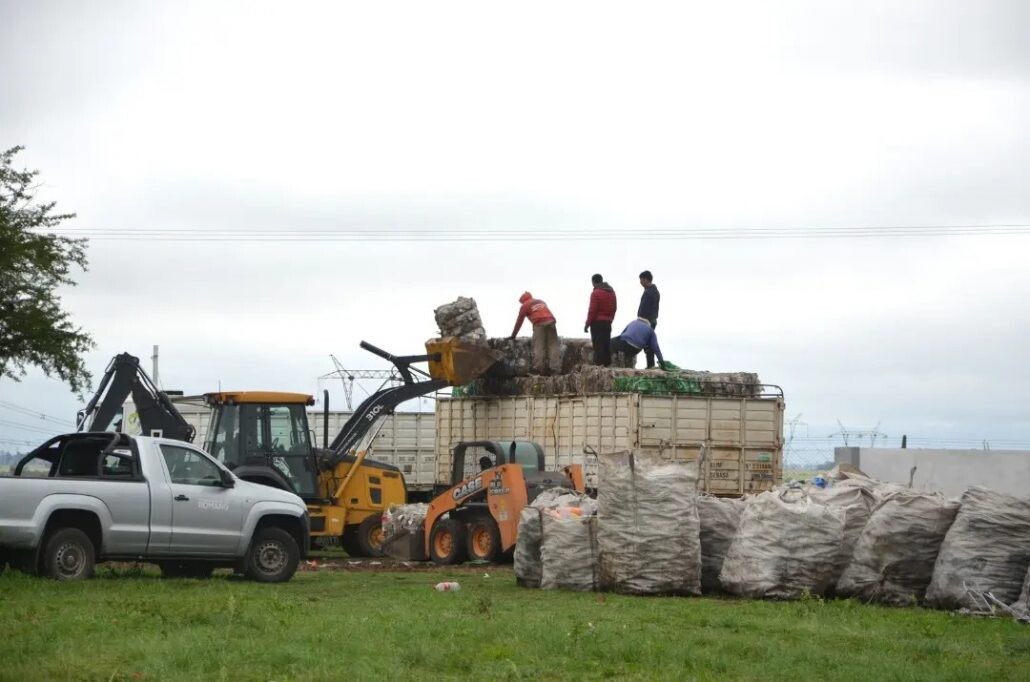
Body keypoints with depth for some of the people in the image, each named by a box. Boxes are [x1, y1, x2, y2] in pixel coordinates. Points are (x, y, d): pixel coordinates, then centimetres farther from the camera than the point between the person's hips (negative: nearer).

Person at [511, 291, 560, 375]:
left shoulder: (525, 306, 17)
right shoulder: (541, 301, 33)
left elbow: (519, 322, 16)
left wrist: (513, 335, 21)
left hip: (539, 324, -4)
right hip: (550, 321, 4)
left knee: (538, 347, -4)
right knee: (553, 346, 2)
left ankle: (539, 369, -15)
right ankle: (556, 369, -8)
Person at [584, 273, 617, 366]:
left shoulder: (596, 293, -12)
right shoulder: (611, 292, 13)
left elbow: (592, 310, -14)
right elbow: (614, 307, 17)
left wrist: (587, 324, -8)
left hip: (597, 322, -7)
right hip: (608, 323, 7)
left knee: (598, 345, -7)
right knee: (607, 344, 11)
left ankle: (599, 364, -12)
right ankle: (608, 364, 12)